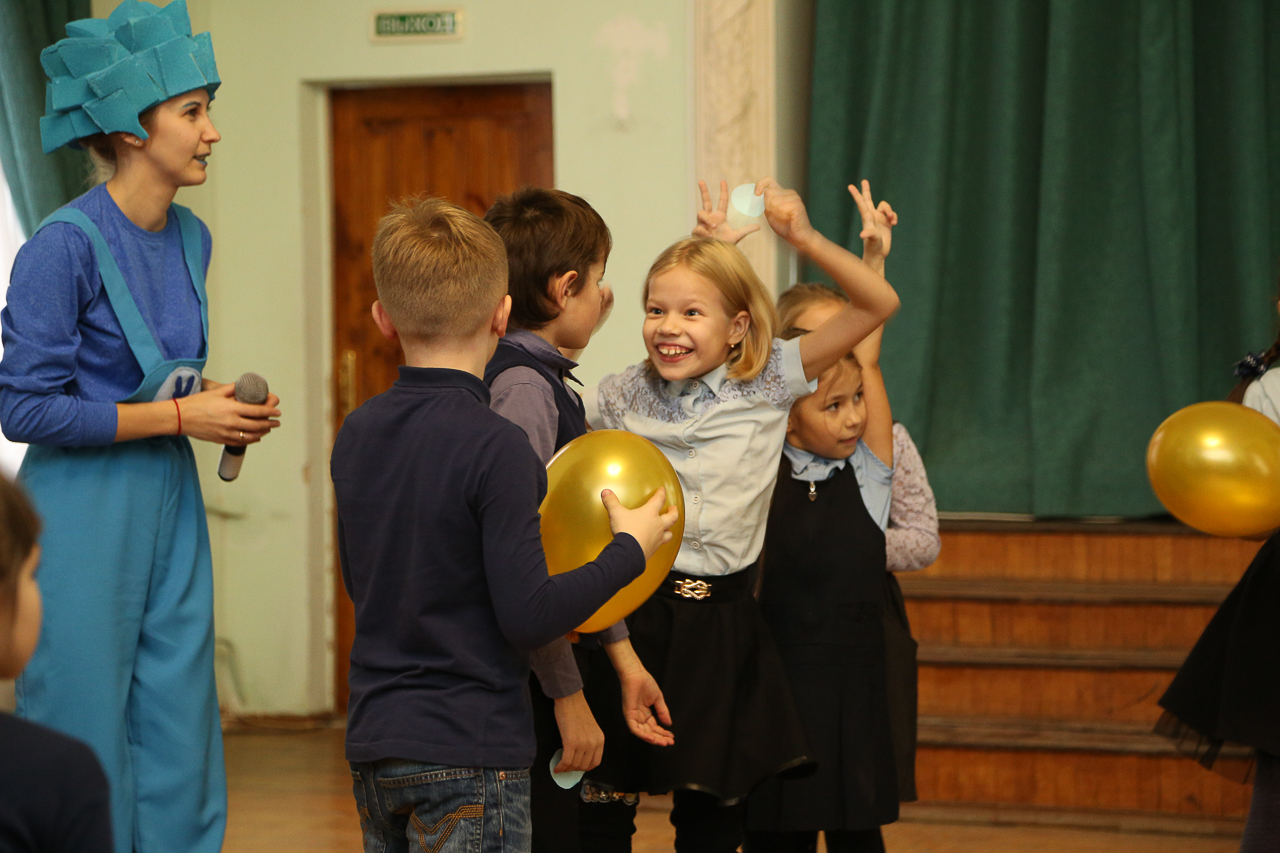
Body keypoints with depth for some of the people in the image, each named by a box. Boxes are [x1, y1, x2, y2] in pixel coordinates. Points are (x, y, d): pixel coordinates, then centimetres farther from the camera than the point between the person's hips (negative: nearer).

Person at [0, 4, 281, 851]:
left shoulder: (190, 238, 8)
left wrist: (222, 403, 1)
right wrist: (179, 415, -16)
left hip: (170, 504, 7)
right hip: (84, 513, -7)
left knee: (179, 741, 8)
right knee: (85, 744, -1)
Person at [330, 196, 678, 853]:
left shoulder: (355, 435, 5)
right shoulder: (495, 447, -17)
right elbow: (527, 617, -19)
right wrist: (630, 548, -5)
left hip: (372, 744, 7)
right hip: (470, 750, -7)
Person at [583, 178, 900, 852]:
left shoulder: (767, 383, -1)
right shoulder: (621, 395, 4)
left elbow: (877, 304, -6)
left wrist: (805, 239, -17)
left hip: (720, 623, -1)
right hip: (631, 616, 1)